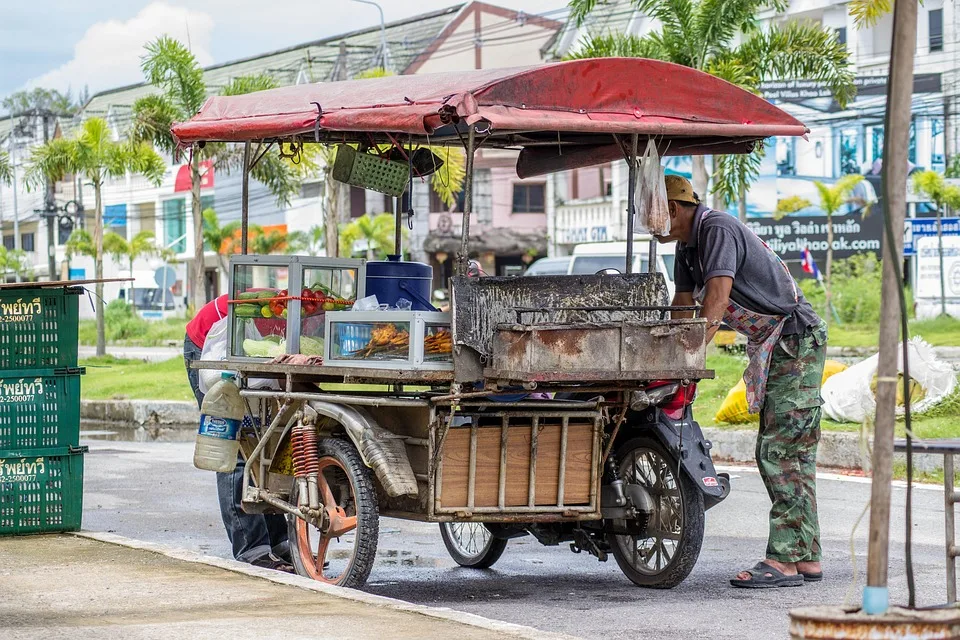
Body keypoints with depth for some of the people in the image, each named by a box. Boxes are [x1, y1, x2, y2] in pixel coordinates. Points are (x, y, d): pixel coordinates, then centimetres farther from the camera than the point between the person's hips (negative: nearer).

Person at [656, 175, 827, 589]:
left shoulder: (717, 229, -18)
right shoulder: (688, 245, 12)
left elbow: (717, 299, -28)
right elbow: (682, 307, 21)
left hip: (796, 340, -10)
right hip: (773, 348, 10)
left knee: (779, 451, -14)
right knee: (793, 453, 10)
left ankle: (785, 559, -15)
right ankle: (806, 558, 13)